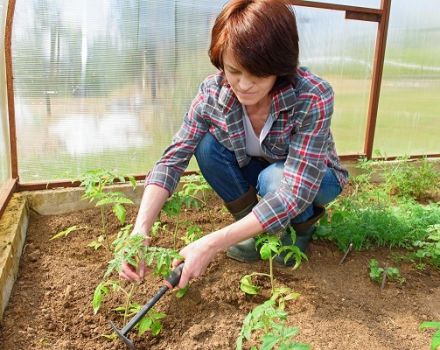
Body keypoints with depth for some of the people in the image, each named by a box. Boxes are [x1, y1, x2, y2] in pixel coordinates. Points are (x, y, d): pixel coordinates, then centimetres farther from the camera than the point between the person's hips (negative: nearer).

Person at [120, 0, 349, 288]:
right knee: (207, 145, -23)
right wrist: (140, 230, -38)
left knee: (273, 179, -35)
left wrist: (212, 244, -45)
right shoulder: (213, 92, -24)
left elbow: (294, 192, -39)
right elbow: (173, 159, -24)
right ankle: (258, 230, -4)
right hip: (258, 172, 3)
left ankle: (304, 228, -1)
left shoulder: (313, 97, -35)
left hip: (313, 178, -3)